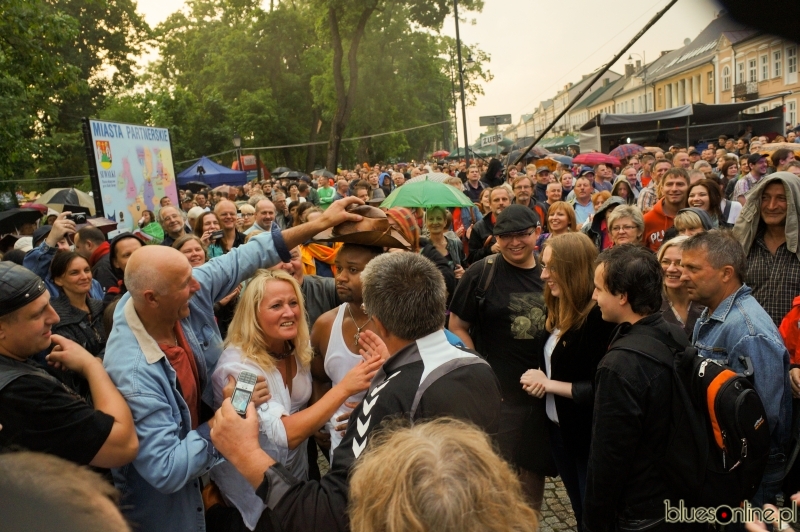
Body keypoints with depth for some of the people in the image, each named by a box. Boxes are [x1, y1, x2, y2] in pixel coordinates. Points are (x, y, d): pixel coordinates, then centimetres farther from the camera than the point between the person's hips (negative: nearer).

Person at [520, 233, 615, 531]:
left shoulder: (598, 317, -23)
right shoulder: (558, 311, 2)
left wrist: (549, 384, -17)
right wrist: (538, 380, -5)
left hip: (589, 437, -8)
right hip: (558, 429, 8)